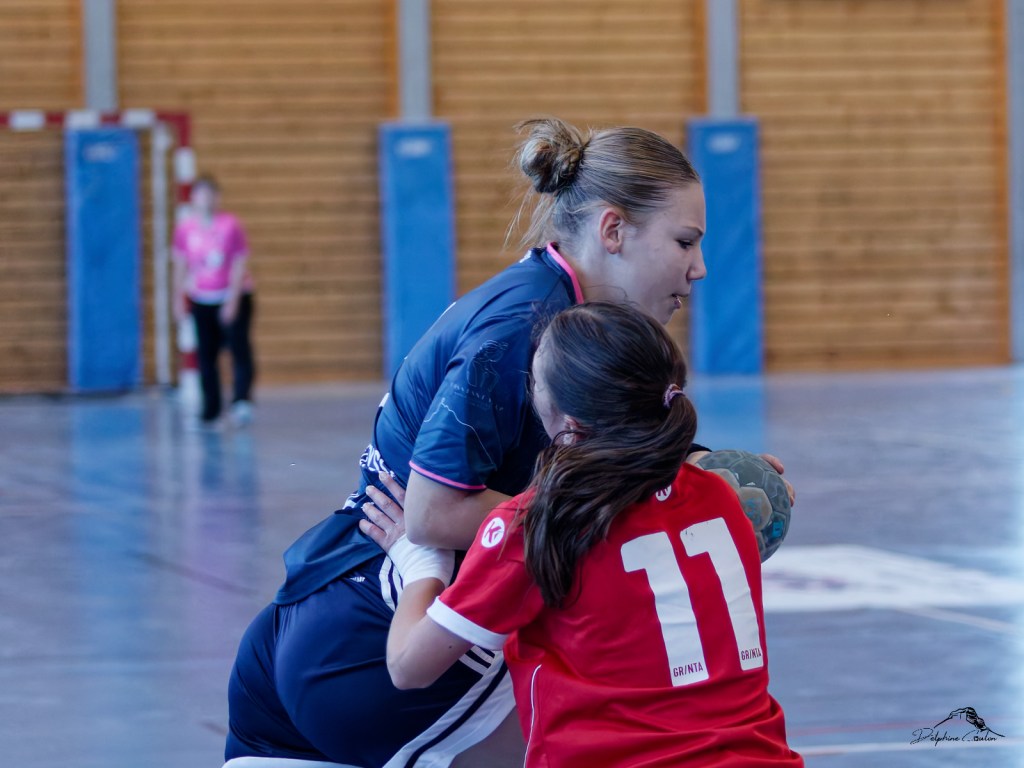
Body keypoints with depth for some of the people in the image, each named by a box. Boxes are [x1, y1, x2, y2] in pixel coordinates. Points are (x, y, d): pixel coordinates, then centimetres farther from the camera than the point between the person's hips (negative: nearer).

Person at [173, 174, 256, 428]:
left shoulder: (230, 225, -11)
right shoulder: (185, 228, -2)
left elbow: (239, 264, -10)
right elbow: (181, 265, 8)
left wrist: (233, 300, -16)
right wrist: (179, 298, 7)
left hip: (233, 296, -3)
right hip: (201, 300, 3)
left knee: (239, 347, -15)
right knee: (206, 355, 3)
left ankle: (242, 402, -20)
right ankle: (210, 410, 10)